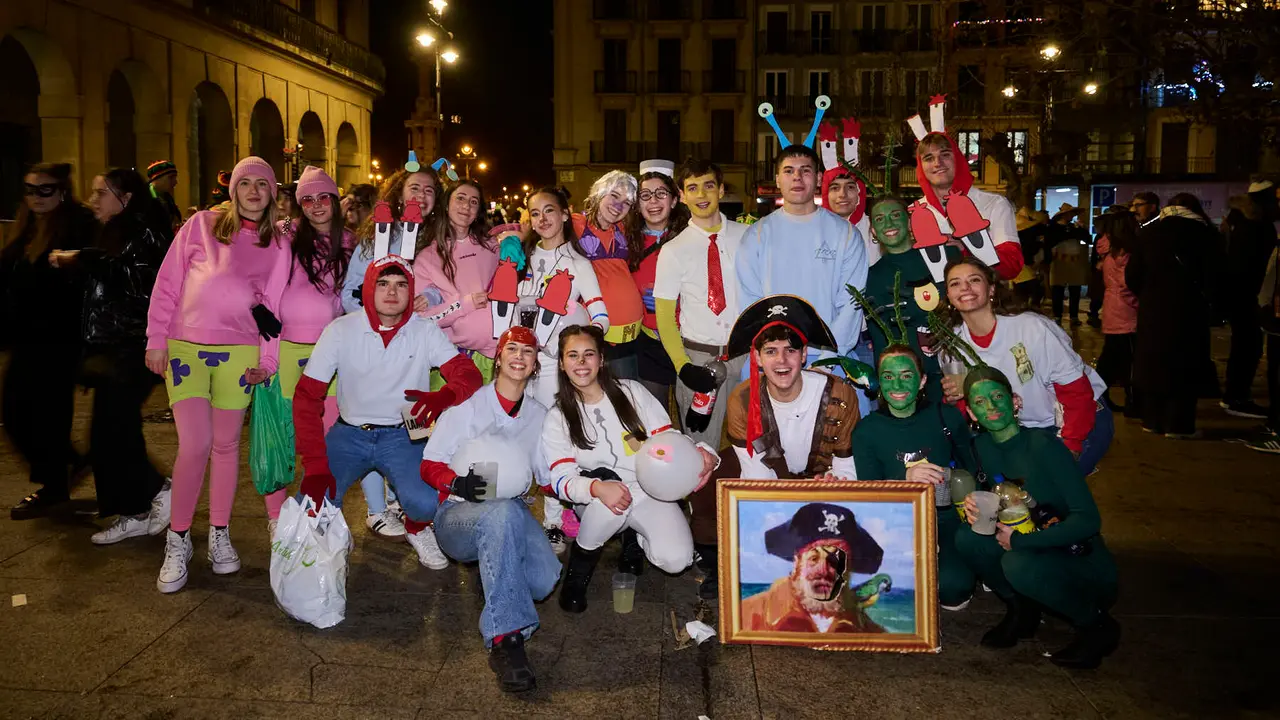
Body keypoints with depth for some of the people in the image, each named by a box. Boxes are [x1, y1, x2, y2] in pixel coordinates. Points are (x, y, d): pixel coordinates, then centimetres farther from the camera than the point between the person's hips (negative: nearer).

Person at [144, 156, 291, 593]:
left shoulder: (277, 244, 10)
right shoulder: (202, 225, 5)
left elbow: (275, 303, 9)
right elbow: (167, 284, 3)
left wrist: (267, 360, 3)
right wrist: (156, 340, -1)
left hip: (239, 353, 2)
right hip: (186, 348, -2)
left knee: (226, 445, 7)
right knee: (195, 445, -10)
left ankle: (219, 535, 21)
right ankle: (178, 541, 6)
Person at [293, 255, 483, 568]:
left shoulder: (425, 331, -5)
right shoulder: (341, 330, -7)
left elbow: (469, 374, -15)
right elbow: (307, 396, -8)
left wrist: (443, 396, -40)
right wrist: (315, 466, -18)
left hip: (402, 436, 0)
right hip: (349, 433, 1)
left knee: (425, 503, -28)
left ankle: (418, 529, 12)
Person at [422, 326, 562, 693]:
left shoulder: (539, 415, 17)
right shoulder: (468, 404, 4)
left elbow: (549, 475, 17)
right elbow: (430, 465, 0)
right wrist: (459, 483, -21)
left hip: (510, 515, 4)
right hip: (459, 515, -3)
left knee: (545, 580, -28)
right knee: (504, 512, -40)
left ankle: (491, 567, 8)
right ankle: (505, 638, -40)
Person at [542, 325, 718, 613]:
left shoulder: (631, 392, 2)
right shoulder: (557, 419, 1)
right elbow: (561, 480, -10)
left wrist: (699, 452, -24)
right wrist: (597, 488, -33)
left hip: (650, 492, 1)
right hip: (598, 504, 0)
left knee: (676, 559, -24)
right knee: (608, 494, -38)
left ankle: (634, 538, 12)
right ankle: (579, 566, -8)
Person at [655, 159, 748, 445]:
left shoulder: (747, 236, 5)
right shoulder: (674, 251, 0)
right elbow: (664, 316, 1)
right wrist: (683, 366, -10)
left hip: (746, 353, 1)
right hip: (698, 356, -1)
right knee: (702, 449, 1)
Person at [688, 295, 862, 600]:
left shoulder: (840, 396, -23)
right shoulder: (742, 400, -20)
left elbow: (846, 471, -16)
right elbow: (758, 476, -20)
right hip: (768, 473, 1)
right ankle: (716, 563, -1)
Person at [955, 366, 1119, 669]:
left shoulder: (1043, 447, -21)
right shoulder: (984, 446, -2)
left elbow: (1088, 520, -24)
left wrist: (1020, 540, -23)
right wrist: (976, 508, -15)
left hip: (1083, 562, -6)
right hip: (1033, 549, 6)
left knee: (1018, 564, -33)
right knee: (967, 538, -14)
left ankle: (1098, 625, -6)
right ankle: (1022, 610, 8)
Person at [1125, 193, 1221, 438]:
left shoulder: (1149, 231, 7)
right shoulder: (1205, 232, 0)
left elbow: (1132, 275, 3)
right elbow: (1212, 275, -6)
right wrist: (1206, 298, 10)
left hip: (1153, 308, 3)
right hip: (1188, 309, -3)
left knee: (1153, 363, 11)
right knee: (1184, 366, 3)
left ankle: (1153, 420, 15)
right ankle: (1178, 425, 3)